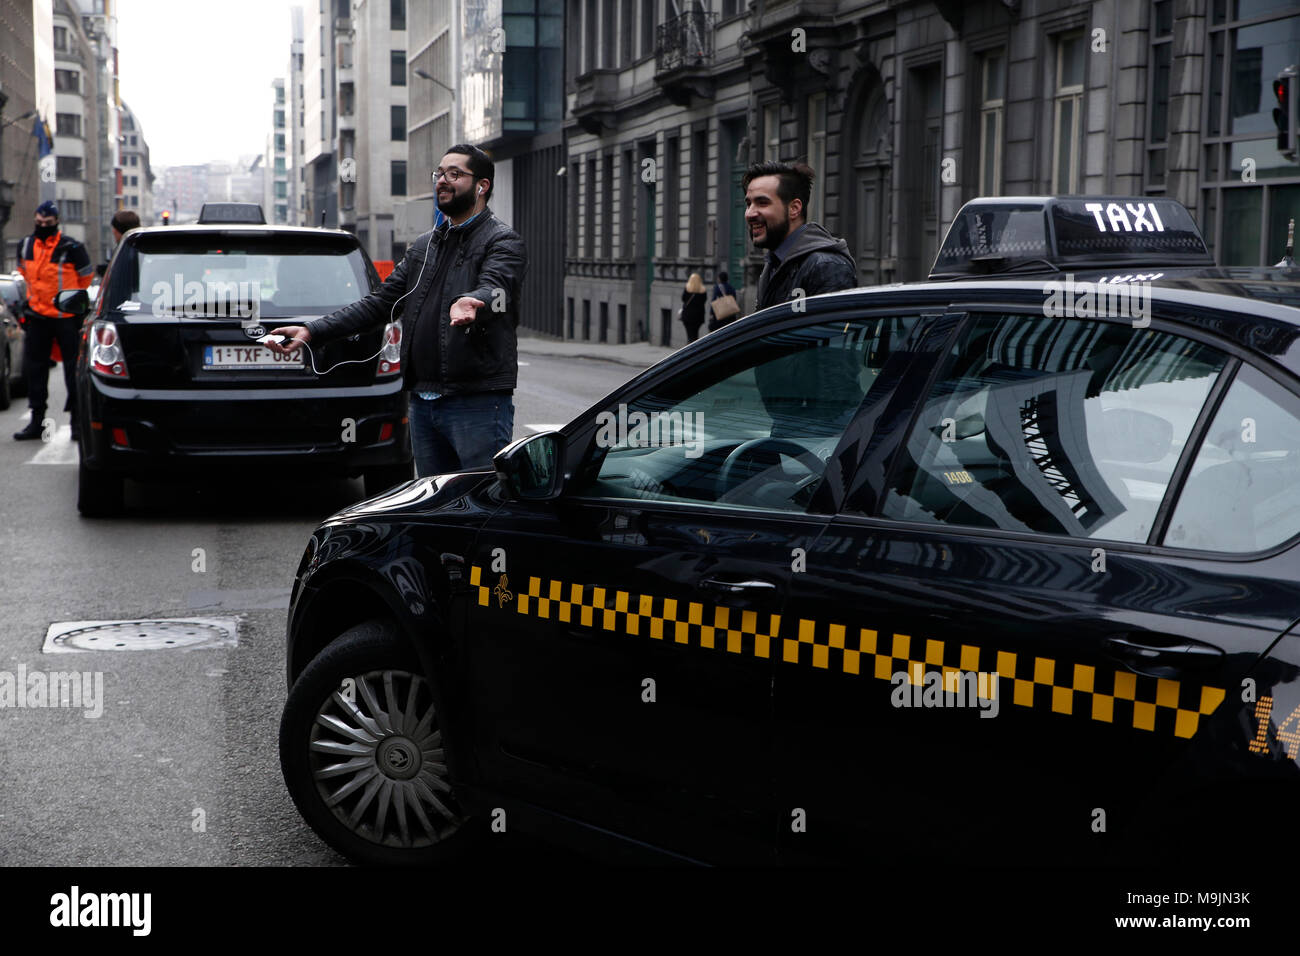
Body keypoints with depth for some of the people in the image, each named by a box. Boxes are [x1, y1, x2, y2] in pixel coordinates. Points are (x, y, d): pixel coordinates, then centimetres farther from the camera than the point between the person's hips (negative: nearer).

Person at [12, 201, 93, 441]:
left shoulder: (70, 248, -10)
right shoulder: (25, 246, 6)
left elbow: (85, 276, 4)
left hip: (67, 316, -5)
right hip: (37, 316, 5)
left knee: (74, 369, -1)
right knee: (34, 368, 7)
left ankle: (78, 421, 5)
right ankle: (37, 420, 16)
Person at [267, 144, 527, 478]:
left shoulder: (502, 241, -4)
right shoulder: (423, 246, 19)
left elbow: (492, 288, -25)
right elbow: (379, 303, 16)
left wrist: (468, 303, -50)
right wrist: (311, 330, 5)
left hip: (479, 403, -7)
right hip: (423, 403, 8)